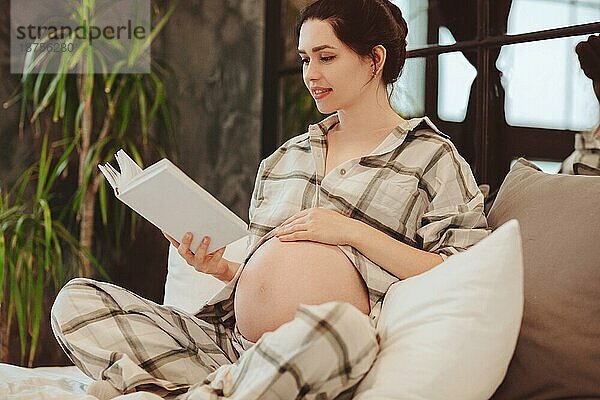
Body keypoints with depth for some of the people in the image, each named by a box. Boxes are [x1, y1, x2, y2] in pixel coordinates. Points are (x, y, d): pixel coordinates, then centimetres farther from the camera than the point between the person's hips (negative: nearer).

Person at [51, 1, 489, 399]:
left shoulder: (432, 157, 7)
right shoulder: (284, 158, 23)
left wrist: (355, 232, -10)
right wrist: (221, 268, 3)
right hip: (235, 341, 6)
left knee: (342, 325, -44)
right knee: (77, 300, -7)